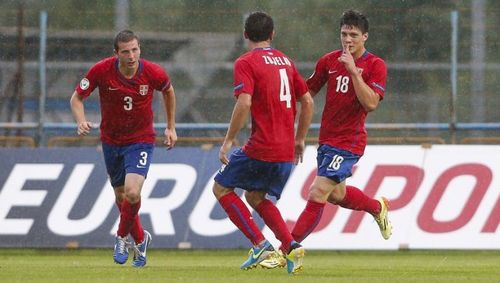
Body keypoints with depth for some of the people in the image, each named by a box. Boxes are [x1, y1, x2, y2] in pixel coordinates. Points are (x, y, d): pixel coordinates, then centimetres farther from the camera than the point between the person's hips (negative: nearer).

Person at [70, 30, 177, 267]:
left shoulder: (153, 73, -17)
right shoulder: (101, 71, -18)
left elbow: (168, 91, 7)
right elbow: (77, 98, -6)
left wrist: (171, 127, 10)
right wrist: (81, 121, -25)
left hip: (141, 139, -2)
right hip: (111, 140, 2)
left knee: (132, 193, -21)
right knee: (121, 196, 13)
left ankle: (122, 237, 6)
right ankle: (139, 240, 37)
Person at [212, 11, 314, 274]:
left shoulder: (245, 63, -7)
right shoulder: (285, 60, 13)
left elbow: (244, 104, -20)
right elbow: (307, 101, 16)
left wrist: (228, 141, -13)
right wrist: (299, 139, 25)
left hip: (260, 148, -7)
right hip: (286, 150, 7)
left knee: (221, 188, 9)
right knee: (256, 196, 22)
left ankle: (260, 243, -2)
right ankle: (291, 247, 4)